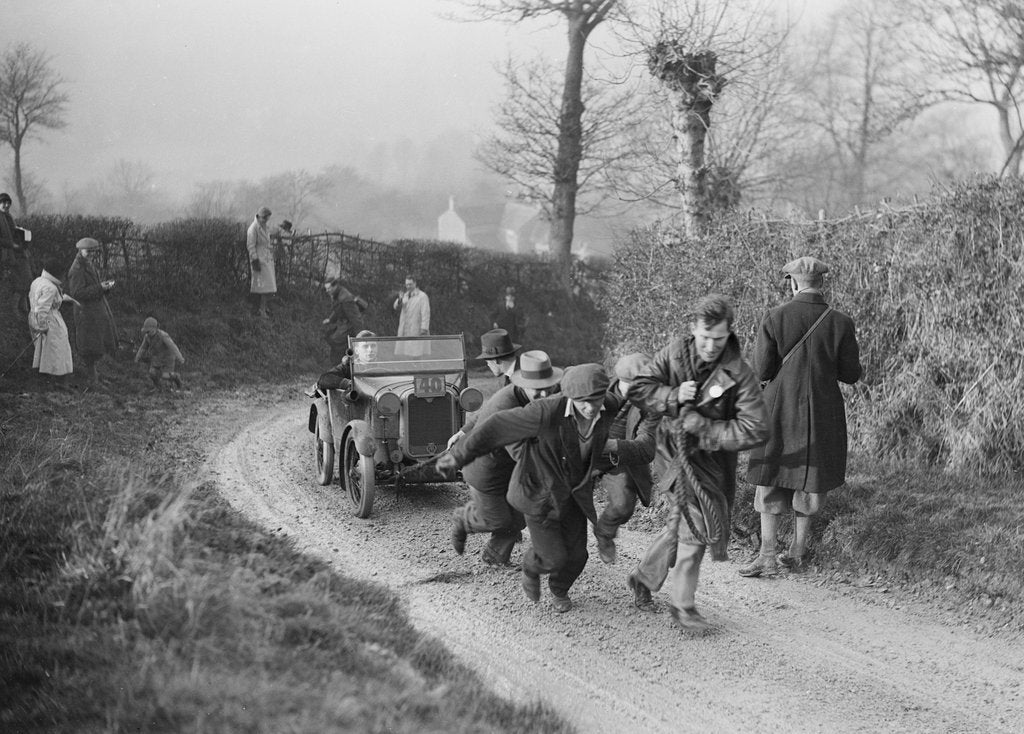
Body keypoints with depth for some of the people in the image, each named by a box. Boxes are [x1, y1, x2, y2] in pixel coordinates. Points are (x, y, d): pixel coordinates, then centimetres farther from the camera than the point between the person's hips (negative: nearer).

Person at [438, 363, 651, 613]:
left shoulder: (610, 406, -23)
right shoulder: (546, 412, -39)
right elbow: (495, 428, -27)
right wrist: (458, 456, -18)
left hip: (573, 490, 4)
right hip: (539, 491, -4)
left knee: (575, 555, 13)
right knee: (554, 558, 1)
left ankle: (560, 589, 48)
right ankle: (532, 566, 39)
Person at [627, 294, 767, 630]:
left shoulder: (739, 375, -17)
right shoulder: (674, 353, -9)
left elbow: (754, 430, -20)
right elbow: (642, 387, -2)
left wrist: (704, 428, -23)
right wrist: (673, 397, -20)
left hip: (714, 457, 1)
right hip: (675, 449, -1)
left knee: (684, 522, 8)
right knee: (696, 518, -13)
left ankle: (643, 576, 33)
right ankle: (682, 604, -2)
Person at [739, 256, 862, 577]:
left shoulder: (775, 319, -11)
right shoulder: (840, 323, -7)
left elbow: (761, 371, -9)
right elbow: (851, 374, -2)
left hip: (780, 410, -1)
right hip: (822, 414, 2)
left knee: (770, 481, 9)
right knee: (809, 481, 15)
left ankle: (767, 555, 5)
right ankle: (797, 551, 22)